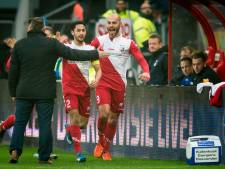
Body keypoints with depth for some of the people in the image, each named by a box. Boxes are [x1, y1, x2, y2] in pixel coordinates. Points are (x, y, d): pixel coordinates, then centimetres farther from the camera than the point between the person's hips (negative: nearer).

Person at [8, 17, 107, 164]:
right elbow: (73, 54, -5)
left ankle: (15, 149, -6)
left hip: (24, 91, 1)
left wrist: (13, 92, 14)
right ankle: (44, 156, 1)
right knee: (45, 123, 2)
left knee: (20, 122, 10)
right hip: (45, 92, -1)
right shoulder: (51, 44, -4)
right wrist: (96, 54, 3)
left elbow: (13, 71, 5)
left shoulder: (19, 45, 2)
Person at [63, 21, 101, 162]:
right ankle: (79, 152, -14)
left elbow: (98, 69, 10)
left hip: (85, 89, 3)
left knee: (83, 123, 7)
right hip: (70, 88, -3)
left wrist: (96, 80, -10)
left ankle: (69, 130, 42)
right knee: (75, 117, -18)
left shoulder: (90, 49, 7)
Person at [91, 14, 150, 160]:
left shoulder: (128, 43, 3)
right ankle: (100, 142, 4)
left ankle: (106, 150, 23)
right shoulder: (99, 41, 5)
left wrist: (146, 72, -20)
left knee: (113, 119, 6)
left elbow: (142, 60, -1)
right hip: (103, 83, -1)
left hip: (119, 85, 1)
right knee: (104, 112, -21)